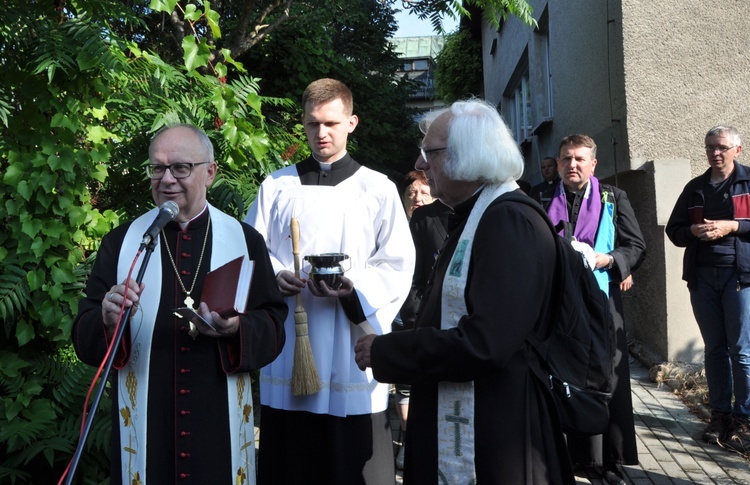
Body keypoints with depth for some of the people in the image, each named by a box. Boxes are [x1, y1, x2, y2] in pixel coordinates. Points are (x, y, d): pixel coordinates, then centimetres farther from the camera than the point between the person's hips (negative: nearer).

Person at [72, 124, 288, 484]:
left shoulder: (245, 240, 1)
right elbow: (84, 339, 0)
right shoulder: (120, 242, 2)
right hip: (144, 424, 0)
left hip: (221, 424, 0)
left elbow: (274, 327, -1)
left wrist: (238, 327, -21)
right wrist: (107, 320, -22)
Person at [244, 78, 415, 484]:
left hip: (353, 353, -1)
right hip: (287, 351, 2)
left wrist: (354, 288, -17)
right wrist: (273, 276, -10)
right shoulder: (276, 187, 12)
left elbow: (397, 266, 0)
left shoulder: (378, 189, 6)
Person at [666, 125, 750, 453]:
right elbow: (674, 230, 15)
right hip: (702, 277, 4)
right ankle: (720, 413, 16)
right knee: (714, 348, 8)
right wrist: (694, 230, -4)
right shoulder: (694, 188, 15)